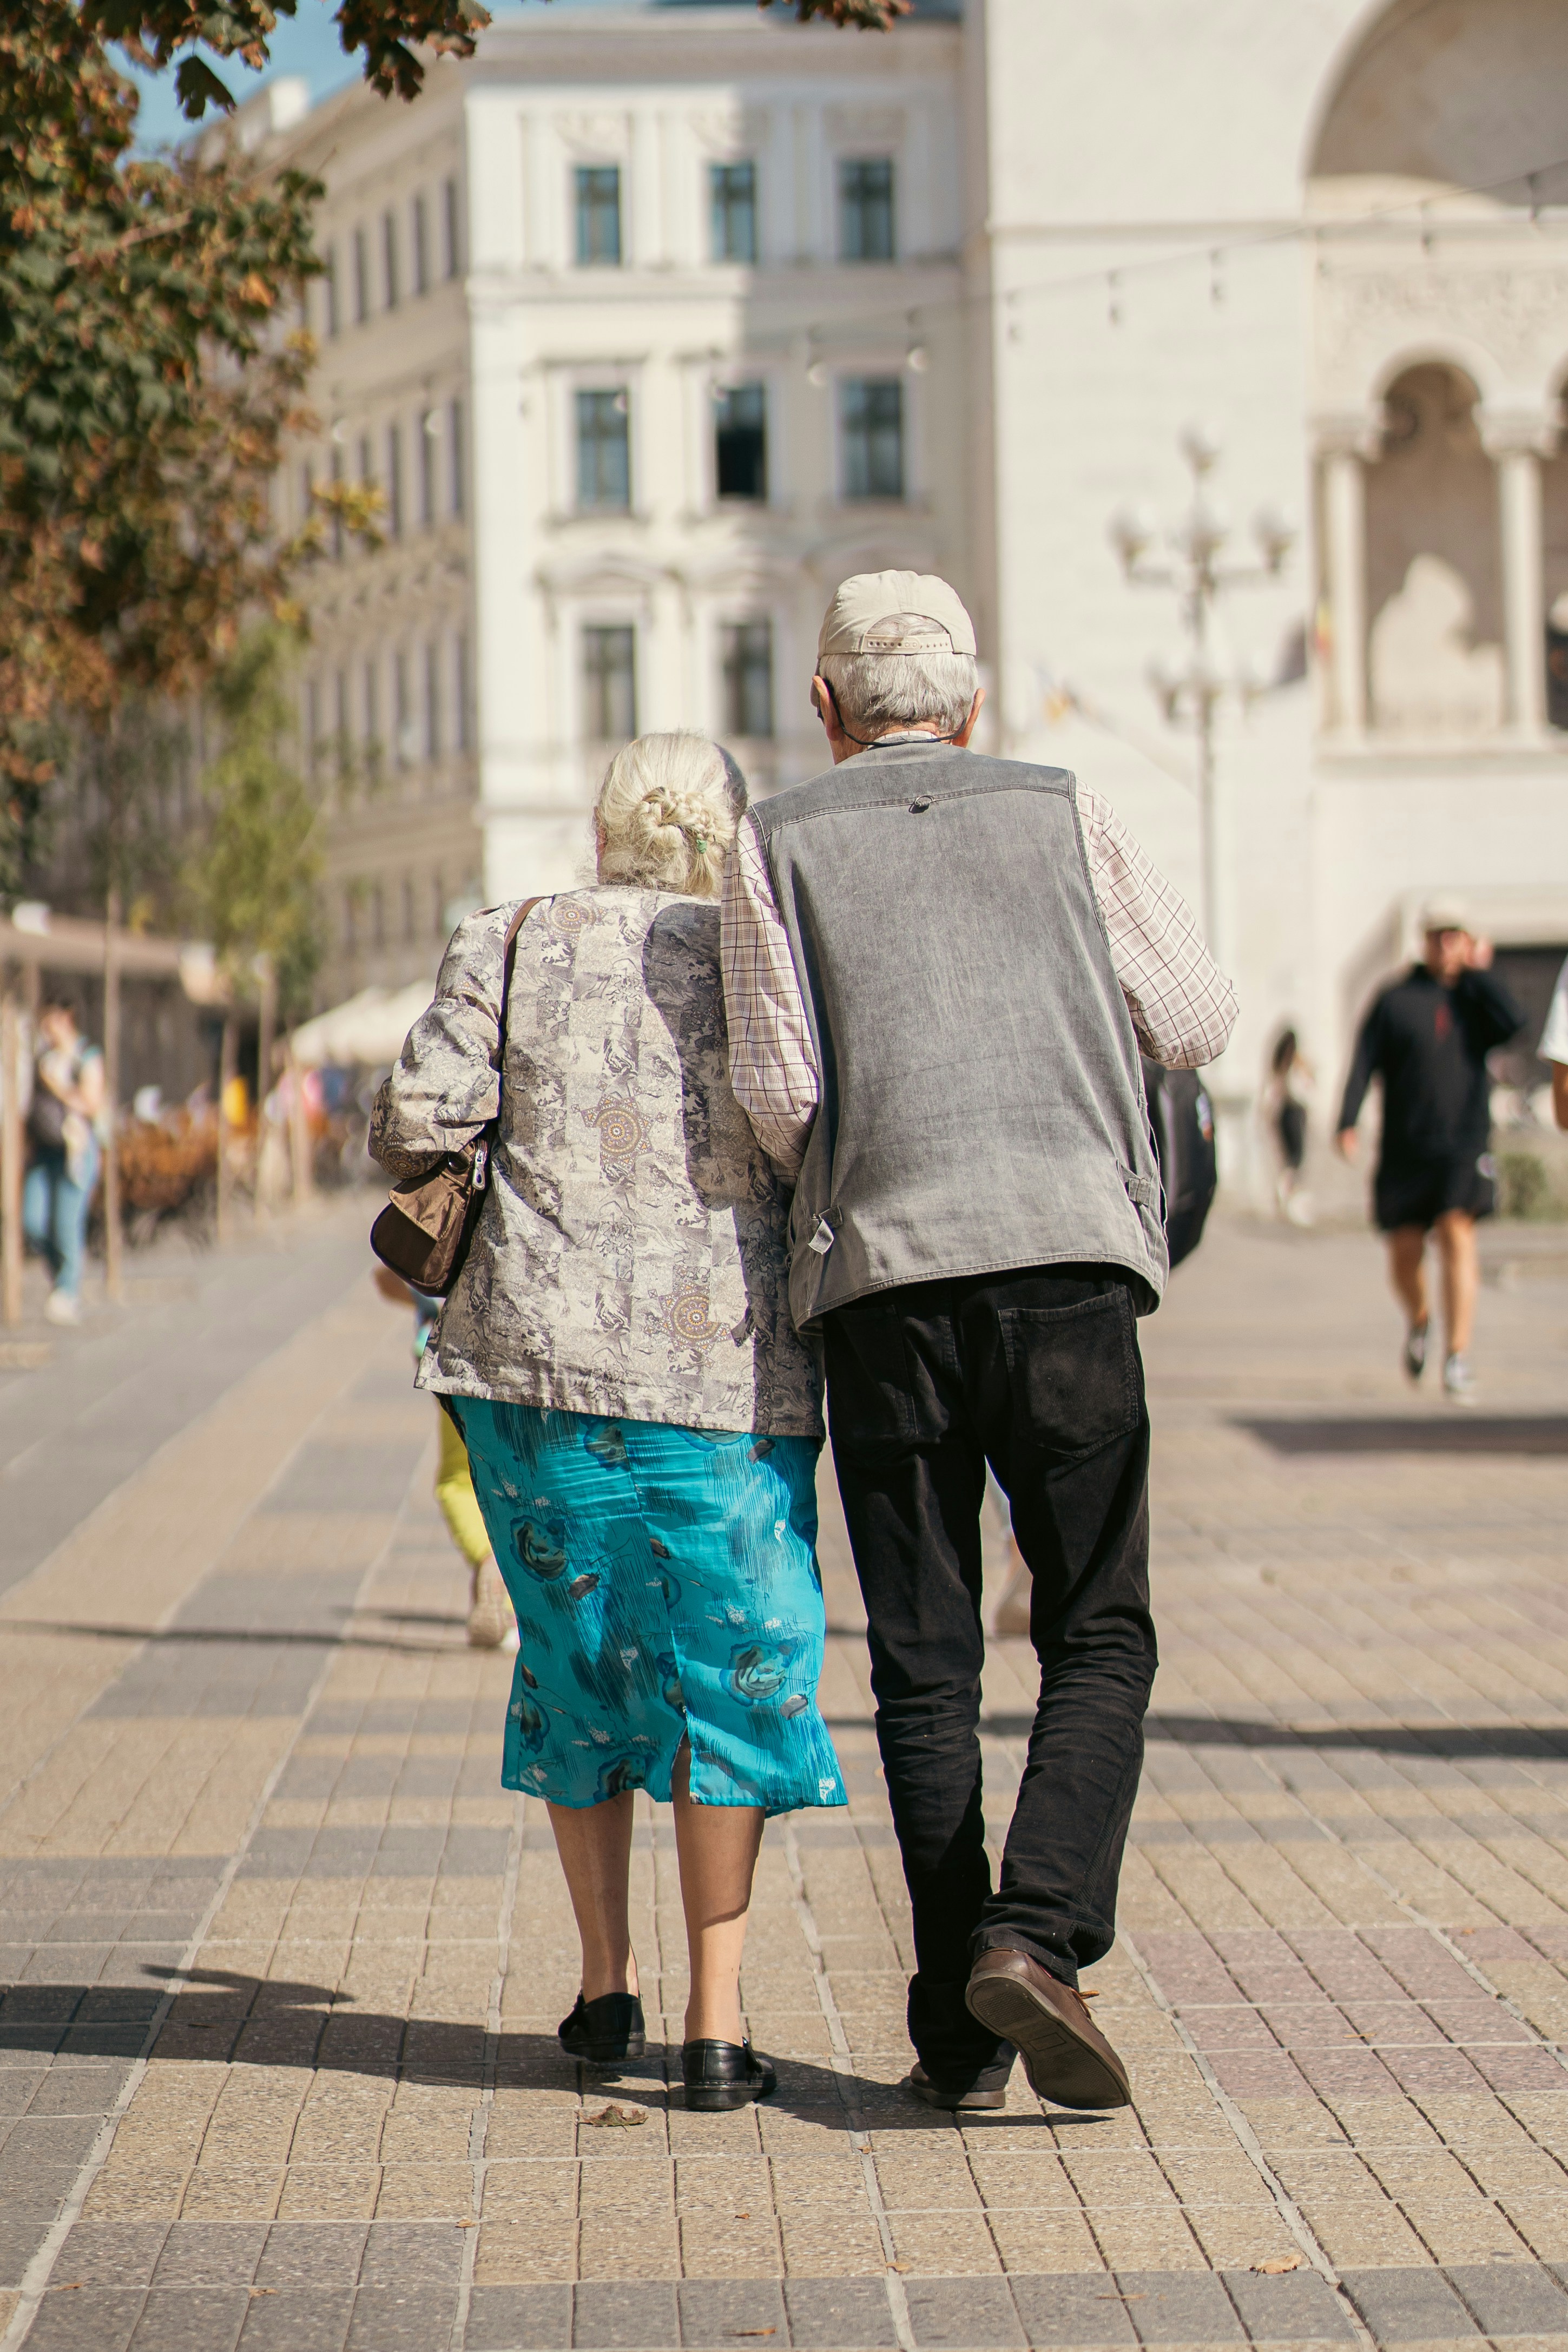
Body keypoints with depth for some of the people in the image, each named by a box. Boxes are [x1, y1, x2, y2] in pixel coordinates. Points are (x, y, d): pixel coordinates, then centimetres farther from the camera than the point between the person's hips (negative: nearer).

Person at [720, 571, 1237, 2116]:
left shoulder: (778, 843, 10)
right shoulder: (1063, 815, 13)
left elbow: (779, 1093, 0)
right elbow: (1194, 1021, 15)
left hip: (882, 1277, 0)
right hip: (1068, 1251, 0)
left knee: (924, 1666, 7)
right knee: (1099, 1637, 8)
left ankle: (960, 2038, 7)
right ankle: (1036, 1937, -13)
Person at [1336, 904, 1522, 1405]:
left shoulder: (1478, 998, 9)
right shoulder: (1395, 1000, 6)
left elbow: (1512, 1023, -12)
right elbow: (1364, 1062, -1)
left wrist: (1479, 971, -4)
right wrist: (1347, 1123, -12)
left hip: (1464, 1143, -1)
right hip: (1405, 1148, 1)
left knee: (1458, 1234, -15)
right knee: (1405, 1251, 3)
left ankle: (1457, 1360, -16)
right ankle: (1418, 1320, 36)